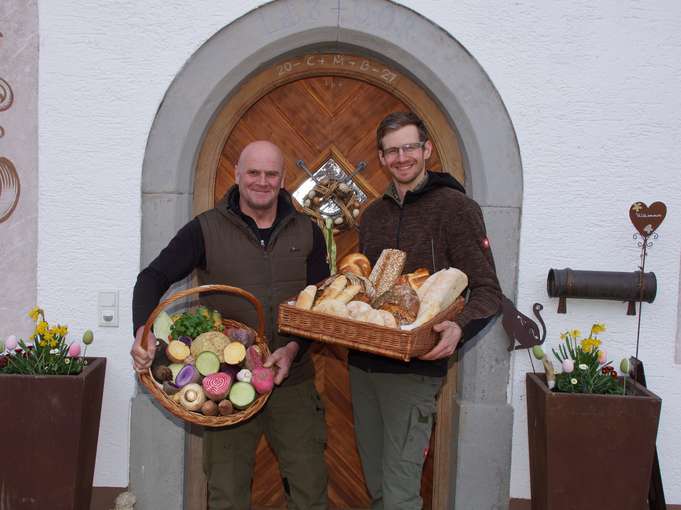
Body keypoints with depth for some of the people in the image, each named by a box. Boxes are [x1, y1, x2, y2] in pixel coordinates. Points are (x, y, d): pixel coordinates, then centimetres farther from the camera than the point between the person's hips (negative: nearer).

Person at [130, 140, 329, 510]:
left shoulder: (307, 233, 4)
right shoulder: (207, 229, -3)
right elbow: (153, 278, -7)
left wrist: (295, 348, -14)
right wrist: (143, 330, -25)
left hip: (293, 382, 2)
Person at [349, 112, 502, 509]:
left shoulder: (455, 207, -7)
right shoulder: (373, 215, 13)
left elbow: (488, 291, -10)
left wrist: (460, 327, -29)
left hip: (414, 369, -6)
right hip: (363, 364, 7)